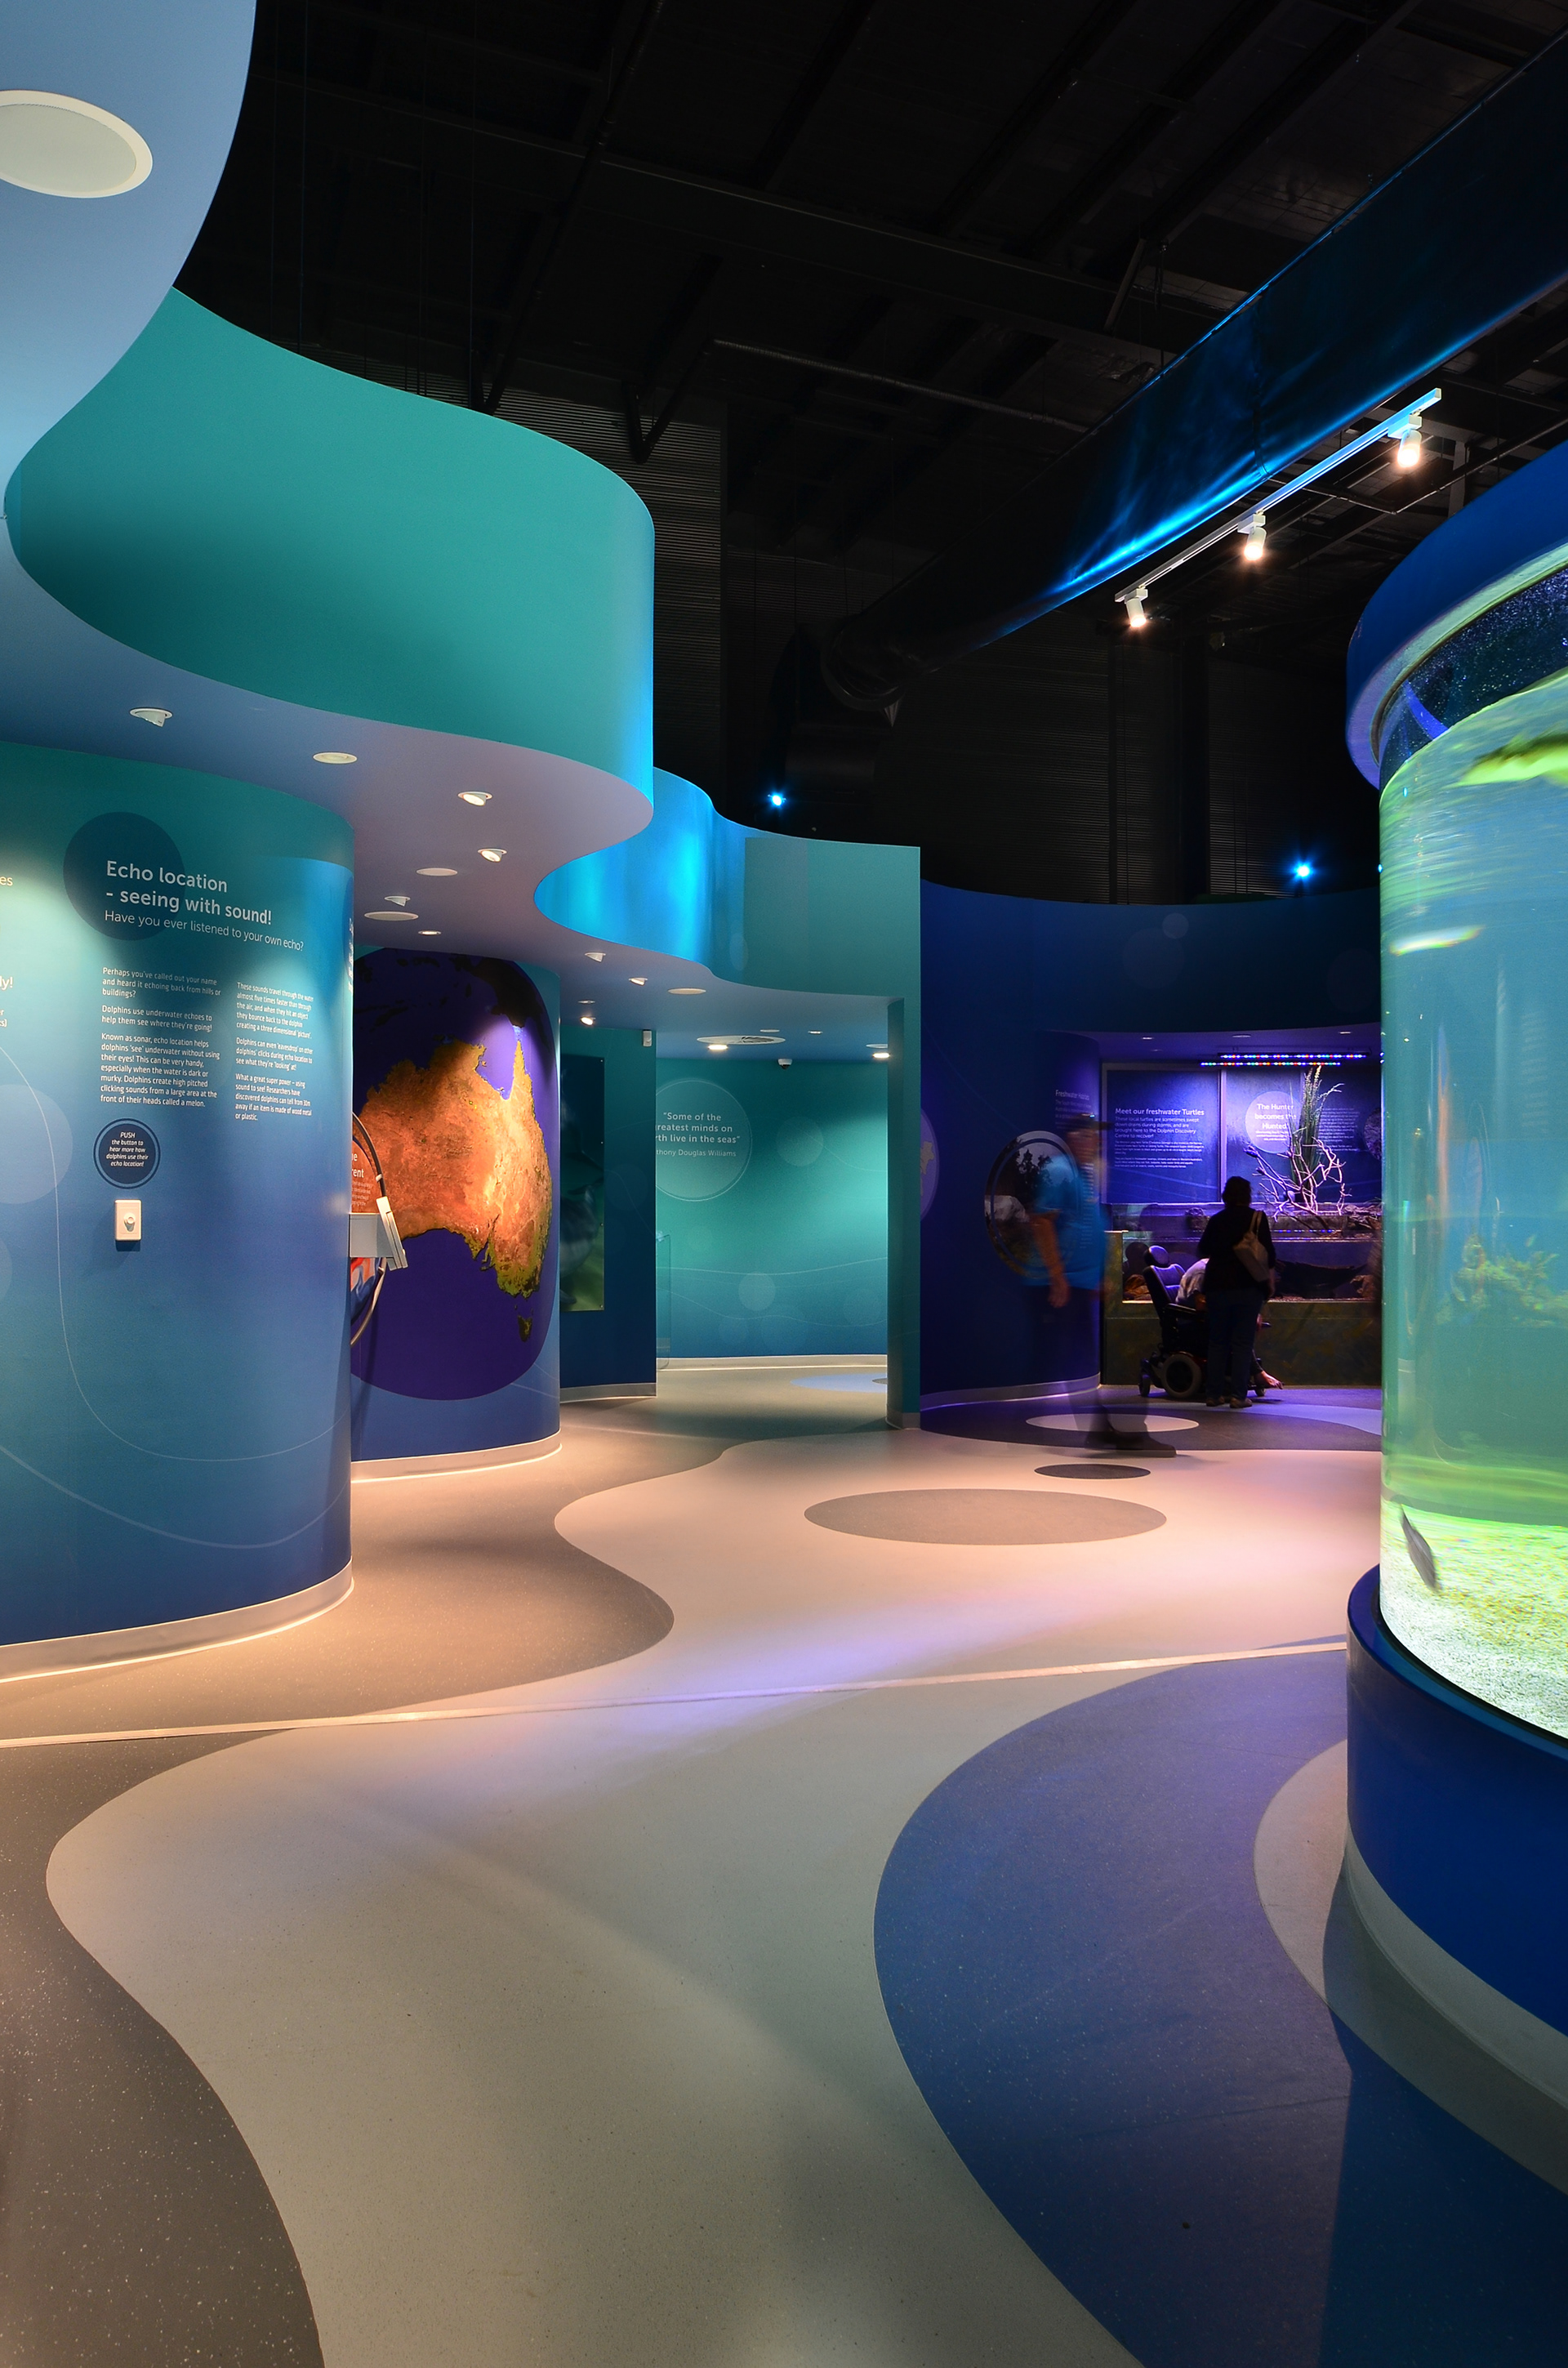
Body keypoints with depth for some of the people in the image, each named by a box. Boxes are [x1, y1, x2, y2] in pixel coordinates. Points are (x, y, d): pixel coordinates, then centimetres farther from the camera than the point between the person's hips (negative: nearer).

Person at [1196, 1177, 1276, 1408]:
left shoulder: (1216, 1220, 5)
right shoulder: (1257, 1218, -2)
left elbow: (1202, 1251, 14)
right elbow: (1268, 1252, -5)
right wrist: (1269, 1277, 6)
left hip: (1217, 1287, 2)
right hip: (1248, 1287, -2)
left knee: (1217, 1341, 10)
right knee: (1243, 1343, 0)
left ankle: (1214, 1393, 10)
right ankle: (1238, 1395, -4)